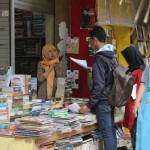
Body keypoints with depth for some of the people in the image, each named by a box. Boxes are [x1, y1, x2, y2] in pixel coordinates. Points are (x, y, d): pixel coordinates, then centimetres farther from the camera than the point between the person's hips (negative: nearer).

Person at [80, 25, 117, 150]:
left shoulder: (99, 58, -17)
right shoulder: (112, 56, 9)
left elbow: (99, 85, -20)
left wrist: (90, 105, -16)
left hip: (103, 102, -9)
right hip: (111, 100, 9)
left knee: (107, 134, -4)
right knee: (111, 132, 13)